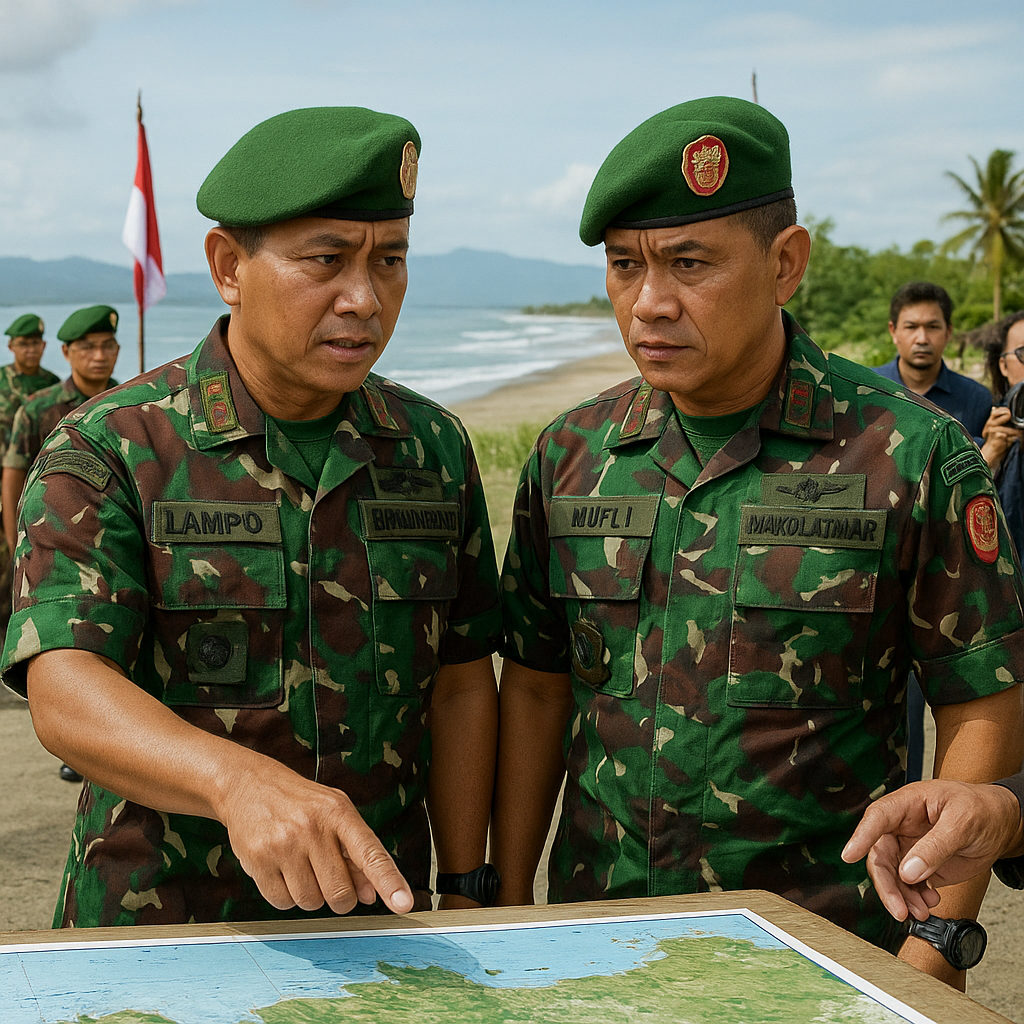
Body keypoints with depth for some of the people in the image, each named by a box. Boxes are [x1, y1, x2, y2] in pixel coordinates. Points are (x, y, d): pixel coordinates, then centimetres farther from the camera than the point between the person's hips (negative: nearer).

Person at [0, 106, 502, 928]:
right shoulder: (108, 452, -13)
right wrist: (244, 782, -43)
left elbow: (460, 686, 5)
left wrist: (467, 895, 1)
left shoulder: (434, 449, 0)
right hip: (156, 930, -3)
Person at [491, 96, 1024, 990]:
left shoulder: (912, 455, -10)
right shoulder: (571, 455, 1)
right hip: (599, 935, 3)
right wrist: (508, 902, 5)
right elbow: (536, 688, 7)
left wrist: (937, 947, -12)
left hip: (828, 950, -3)